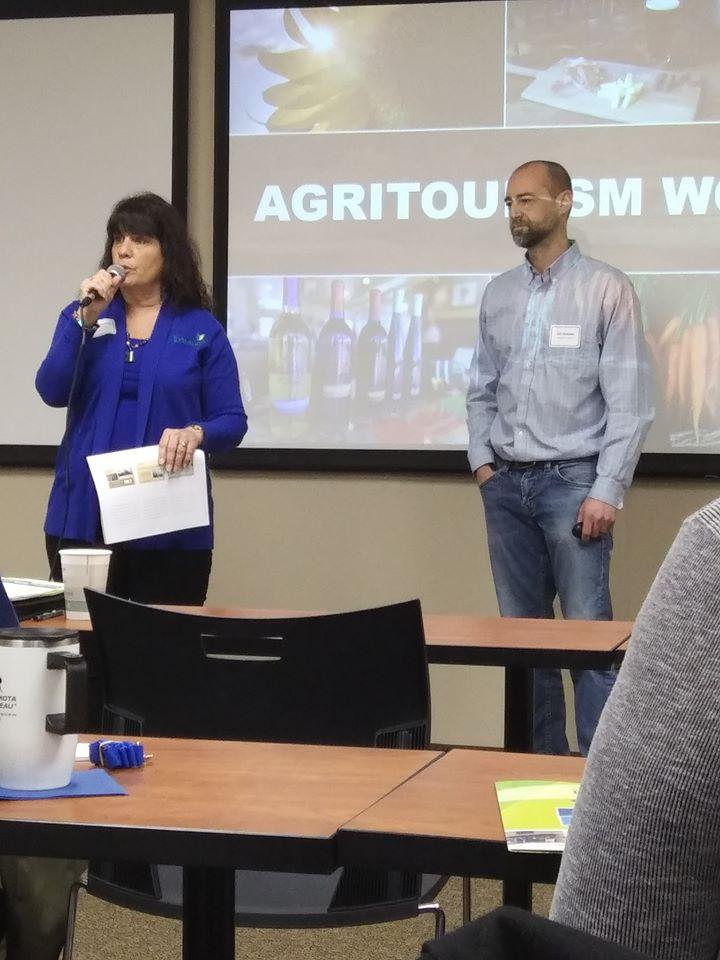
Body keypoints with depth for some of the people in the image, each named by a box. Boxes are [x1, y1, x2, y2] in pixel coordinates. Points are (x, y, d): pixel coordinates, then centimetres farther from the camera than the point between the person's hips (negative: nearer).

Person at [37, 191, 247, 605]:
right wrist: (87, 320, -12)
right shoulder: (80, 315, 10)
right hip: (83, 516, 1)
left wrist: (195, 433, -19)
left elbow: (232, 421, 2)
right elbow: (53, 392, -5)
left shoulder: (202, 329, 4)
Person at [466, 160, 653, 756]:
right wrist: (481, 459, 4)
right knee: (521, 629, 8)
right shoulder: (499, 293, 11)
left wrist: (608, 490, -13)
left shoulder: (606, 288, -3)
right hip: (506, 484, 5)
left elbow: (629, 399, -8)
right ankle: (541, 758, 17)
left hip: (572, 481, -5)